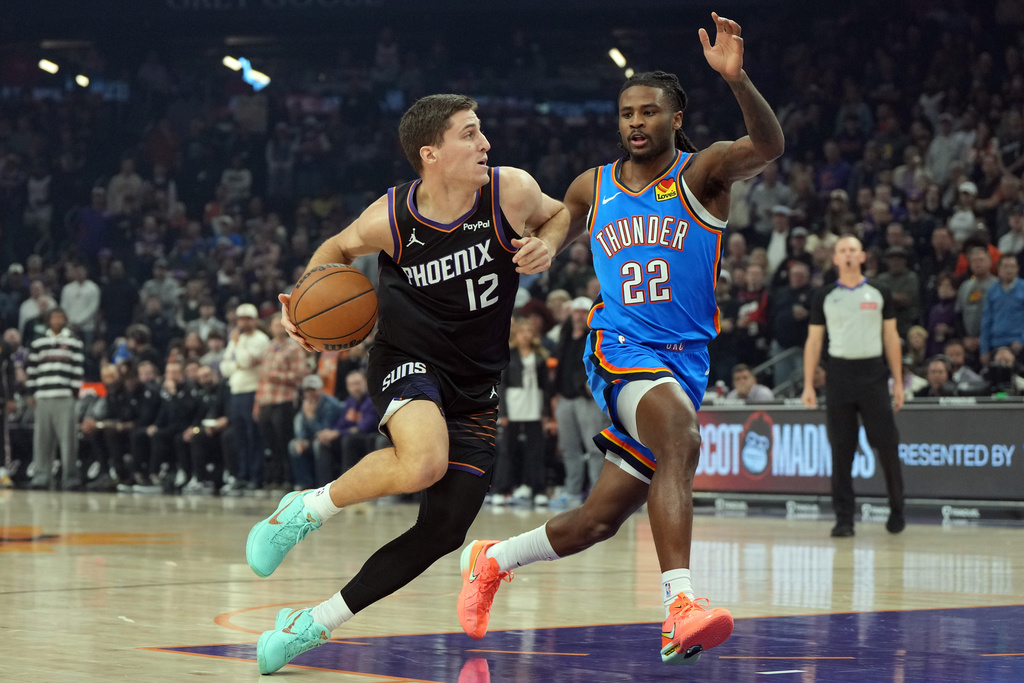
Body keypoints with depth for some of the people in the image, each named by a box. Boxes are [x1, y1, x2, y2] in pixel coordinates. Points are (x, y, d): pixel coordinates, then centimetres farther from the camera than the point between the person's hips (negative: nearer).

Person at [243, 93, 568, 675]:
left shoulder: (511, 191, -13)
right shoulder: (391, 219, -15)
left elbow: (558, 214, 9)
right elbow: (337, 250, 7)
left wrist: (544, 248, -13)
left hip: (476, 384, 4)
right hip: (409, 360, -4)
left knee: (444, 530, -1)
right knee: (423, 463, -36)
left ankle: (313, 624, 13)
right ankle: (305, 511, -9)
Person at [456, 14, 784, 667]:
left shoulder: (702, 172, -3)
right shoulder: (593, 187, 8)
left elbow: (769, 145, -25)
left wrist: (737, 77, -41)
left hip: (684, 362, 1)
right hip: (621, 350, -1)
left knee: (599, 521, 6)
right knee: (681, 440, -34)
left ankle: (493, 559, 34)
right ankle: (680, 606, -46)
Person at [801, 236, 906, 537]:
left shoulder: (879, 294, 7)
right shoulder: (825, 297, 7)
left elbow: (891, 338, 9)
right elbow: (813, 341, 8)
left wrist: (898, 382, 3)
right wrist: (808, 385, 1)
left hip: (873, 374, 0)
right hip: (840, 374, 0)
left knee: (886, 445, -2)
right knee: (841, 450, 0)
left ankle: (897, 510, 14)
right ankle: (844, 518, 3)